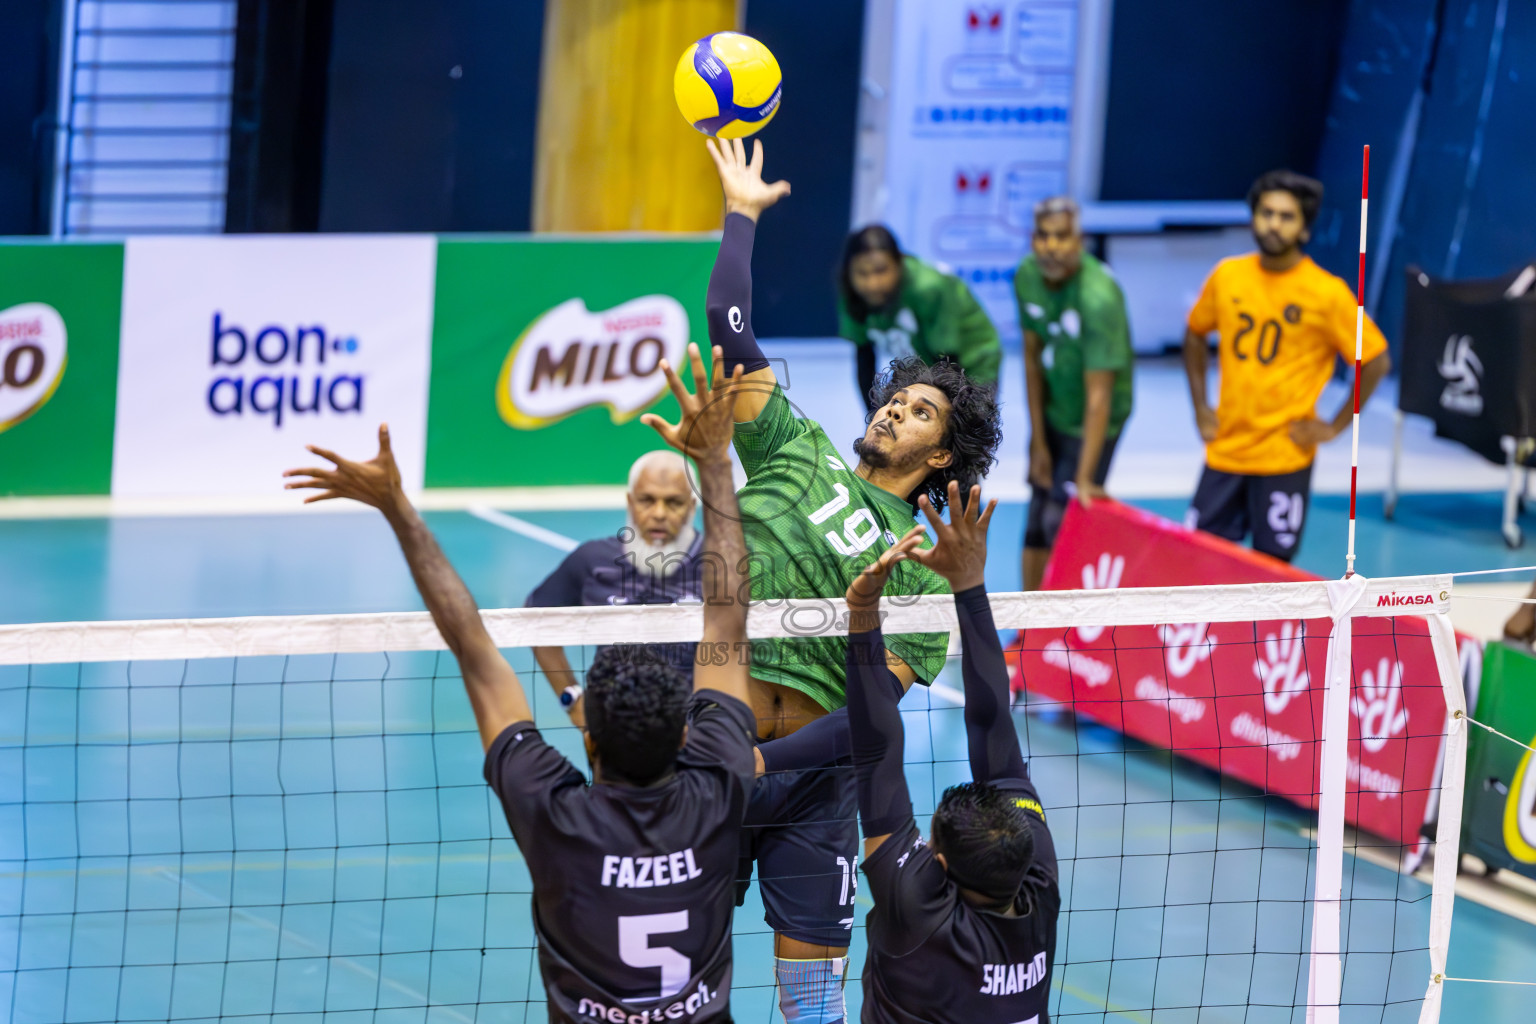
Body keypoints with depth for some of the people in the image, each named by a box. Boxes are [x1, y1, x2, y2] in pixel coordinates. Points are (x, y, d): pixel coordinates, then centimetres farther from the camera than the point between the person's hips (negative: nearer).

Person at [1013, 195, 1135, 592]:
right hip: (1051, 412, 6)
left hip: (1091, 423, -6)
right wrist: (1038, 441, 1)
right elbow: (1032, 358, -1)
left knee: (1062, 523, -10)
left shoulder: (1098, 296, -31)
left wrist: (1084, 478, -30)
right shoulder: (1028, 277, -11)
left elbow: (1098, 397, -30)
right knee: (1037, 523, 9)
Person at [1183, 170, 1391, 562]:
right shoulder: (1227, 276, 2)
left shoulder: (1327, 293, -10)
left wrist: (1335, 426, -6)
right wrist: (1200, 407, 11)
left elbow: (1375, 361, -4)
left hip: (1285, 456, -4)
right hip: (1225, 451, 4)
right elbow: (1196, 335, 19)